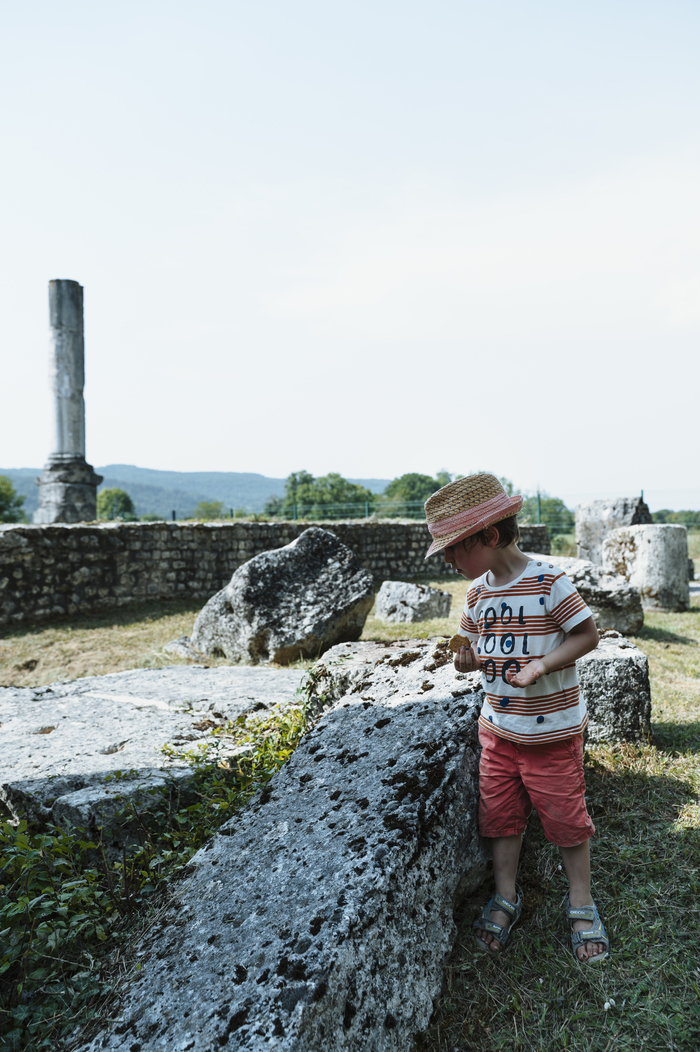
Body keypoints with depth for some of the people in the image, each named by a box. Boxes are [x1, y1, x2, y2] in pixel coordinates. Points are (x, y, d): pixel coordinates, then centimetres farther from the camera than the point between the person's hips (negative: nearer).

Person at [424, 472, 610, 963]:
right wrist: (467, 658, -10)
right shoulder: (478, 591, 1)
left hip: (552, 730, -5)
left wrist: (540, 666, -26)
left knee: (565, 814, 10)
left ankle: (581, 900, 33)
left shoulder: (548, 579, -19)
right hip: (497, 728, 5)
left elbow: (587, 634, -14)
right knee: (500, 812, 14)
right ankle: (506, 894, 36)